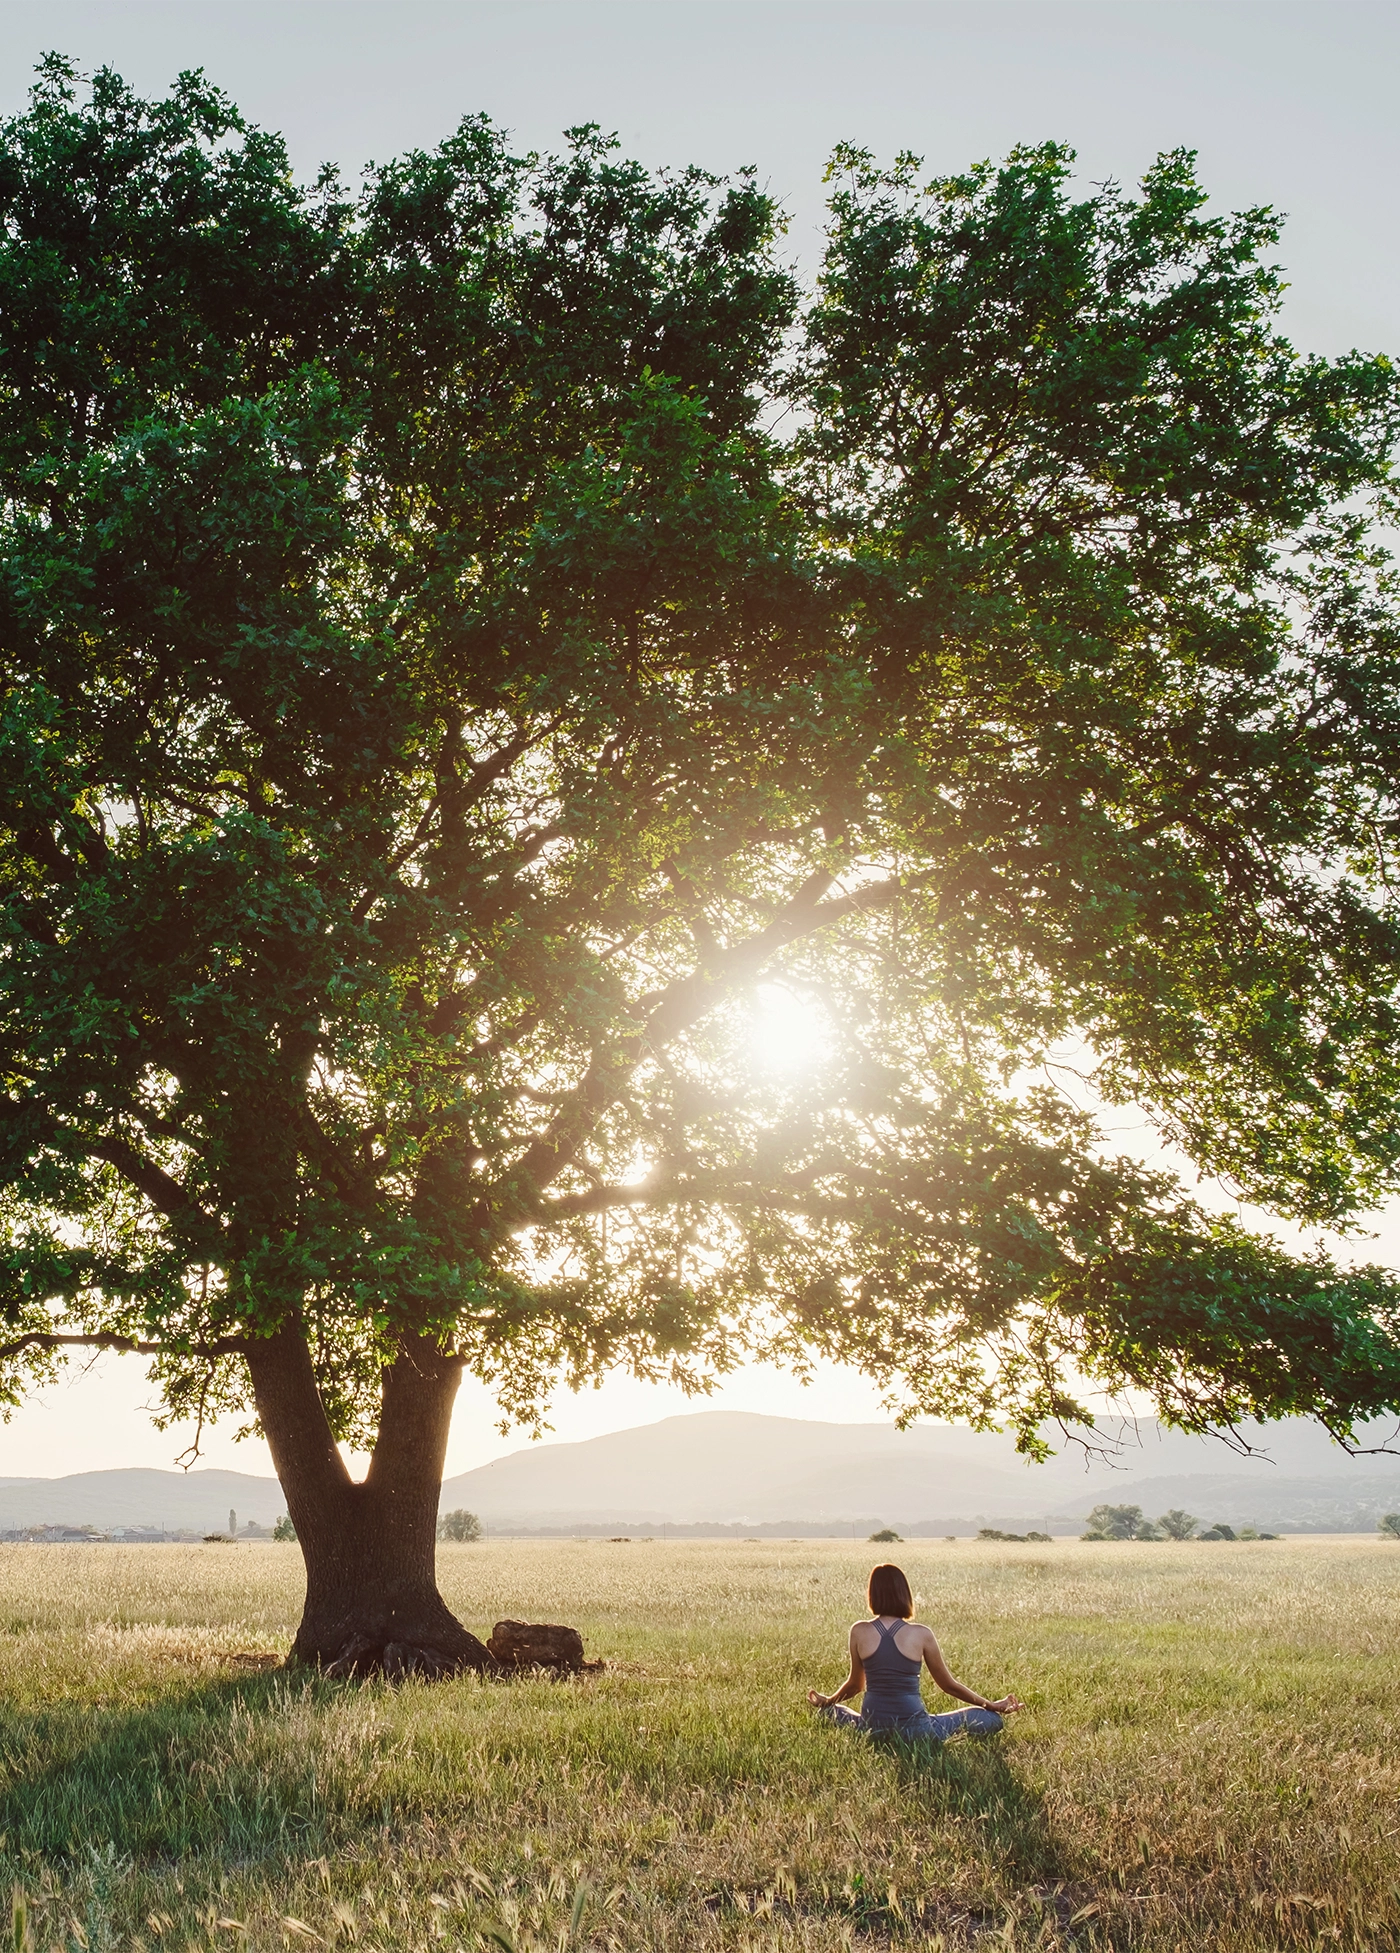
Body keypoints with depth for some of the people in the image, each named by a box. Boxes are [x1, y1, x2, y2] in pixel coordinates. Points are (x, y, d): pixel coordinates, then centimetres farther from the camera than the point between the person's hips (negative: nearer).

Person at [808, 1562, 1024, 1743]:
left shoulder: (859, 1632, -1)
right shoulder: (921, 1634, -6)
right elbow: (949, 1685, 6)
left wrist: (827, 1701, 33)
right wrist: (992, 1706, 20)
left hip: (872, 1729, 2)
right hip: (914, 1730, -2)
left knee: (829, 1711, 32)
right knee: (991, 1719, 9)